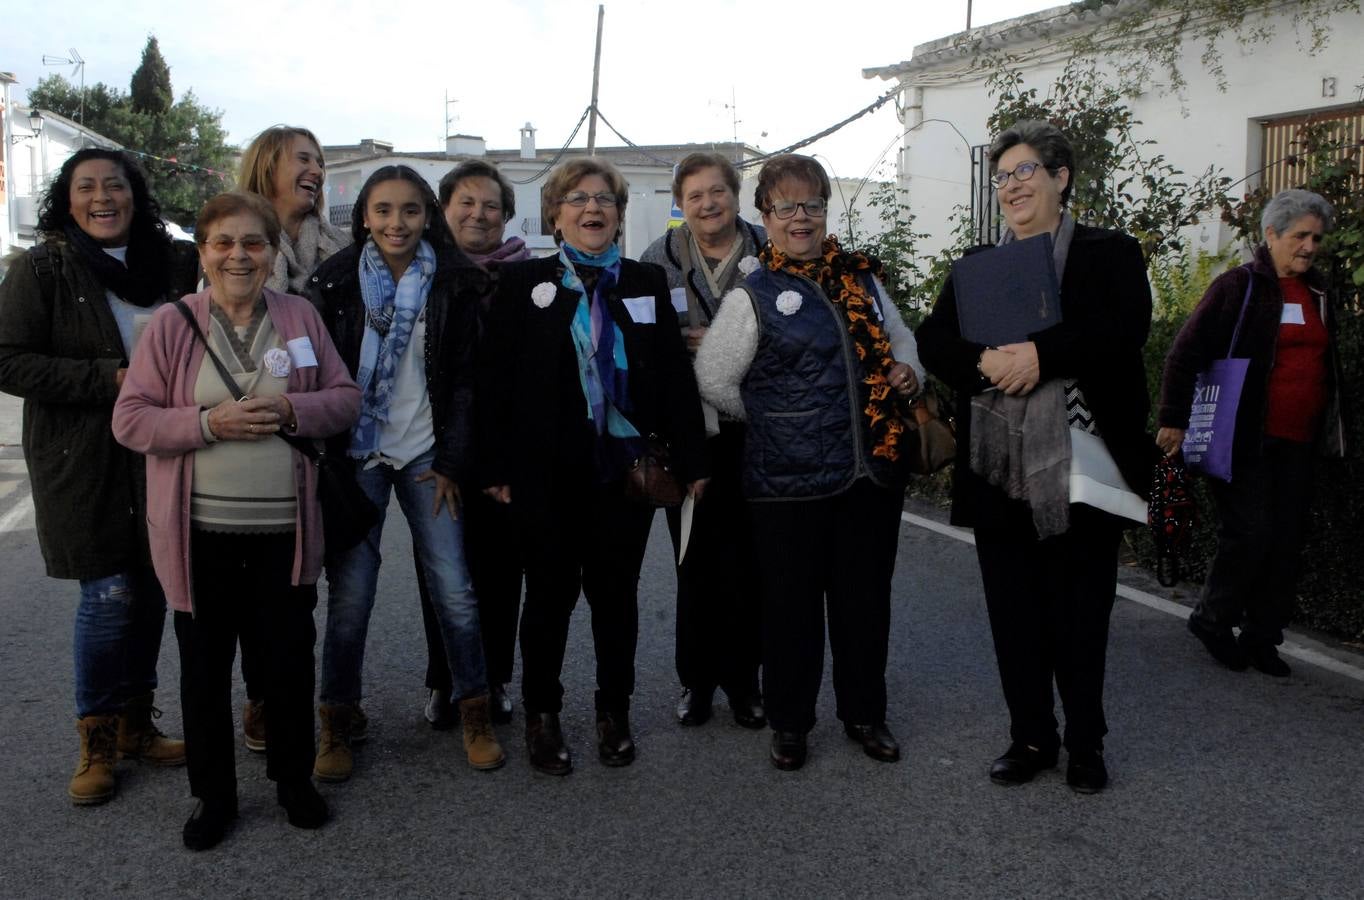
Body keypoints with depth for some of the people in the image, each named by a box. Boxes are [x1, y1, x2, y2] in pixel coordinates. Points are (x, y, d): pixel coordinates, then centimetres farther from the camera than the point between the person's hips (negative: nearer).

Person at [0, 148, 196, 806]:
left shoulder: (172, 265, 6)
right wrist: (108, 380, -18)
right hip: (82, 462, -4)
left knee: (151, 591, 9)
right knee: (107, 593, -4)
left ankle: (135, 725, 26)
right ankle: (96, 741, 15)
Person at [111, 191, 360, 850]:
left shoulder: (300, 316, 4)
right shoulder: (171, 323, -2)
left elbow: (346, 397, 5)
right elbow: (129, 420, -4)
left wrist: (292, 412, -15)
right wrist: (210, 422, -19)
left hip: (285, 529, 1)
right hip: (201, 531, -1)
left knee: (289, 658, 11)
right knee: (204, 666, 11)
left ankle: (293, 778, 33)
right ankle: (213, 795, 30)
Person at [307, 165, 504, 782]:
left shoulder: (452, 284, 2)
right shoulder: (335, 283, 1)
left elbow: (463, 380, 2)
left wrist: (451, 463, -3)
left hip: (426, 454, 0)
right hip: (356, 454, 0)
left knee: (454, 587, -1)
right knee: (350, 592, 0)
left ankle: (475, 714, 16)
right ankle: (336, 724, 17)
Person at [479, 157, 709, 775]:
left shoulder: (648, 284, 8)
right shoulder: (522, 283, 2)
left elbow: (675, 374, 4)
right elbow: (494, 377, -2)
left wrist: (690, 458, 0)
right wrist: (496, 464, -8)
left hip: (626, 466, 2)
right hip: (547, 470, -1)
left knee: (616, 591, 10)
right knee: (550, 591, 8)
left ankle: (614, 712, 27)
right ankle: (541, 714, 25)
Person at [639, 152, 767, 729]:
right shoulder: (658, 259, 7)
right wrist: (682, 346, -10)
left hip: (750, 432, 0)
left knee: (746, 560, 4)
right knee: (695, 561, 6)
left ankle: (742, 679, 20)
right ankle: (696, 678, 21)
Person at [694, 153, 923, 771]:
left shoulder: (861, 277, 9)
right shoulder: (754, 296, -5)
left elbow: (899, 336, 23)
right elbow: (714, 379, -2)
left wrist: (910, 372, 2)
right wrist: (770, 419, 5)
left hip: (875, 468, 4)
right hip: (789, 481, -4)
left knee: (866, 597, 14)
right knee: (791, 601, 7)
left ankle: (864, 713, 32)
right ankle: (789, 721, 26)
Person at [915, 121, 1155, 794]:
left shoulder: (1111, 254, 4)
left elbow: (1126, 329, -14)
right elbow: (933, 342, 3)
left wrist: (1041, 354, -23)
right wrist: (984, 361, -16)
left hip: (1082, 464, -3)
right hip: (999, 469, 3)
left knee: (1080, 607, 6)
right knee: (1013, 610, 9)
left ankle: (1085, 743, 24)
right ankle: (1031, 737, 26)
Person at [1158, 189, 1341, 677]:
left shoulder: (1317, 292, 15)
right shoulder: (1239, 286, -6)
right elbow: (1186, 352, -10)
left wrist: (1331, 429, 22)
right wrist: (1173, 419, -14)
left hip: (1298, 444, 7)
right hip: (1246, 441, -7)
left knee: (1287, 541, 7)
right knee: (1250, 533, -8)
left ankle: (1261, 638, 18)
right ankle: (1212, 619, 13)